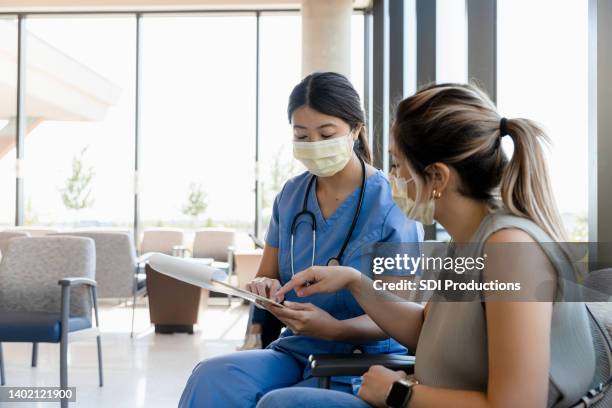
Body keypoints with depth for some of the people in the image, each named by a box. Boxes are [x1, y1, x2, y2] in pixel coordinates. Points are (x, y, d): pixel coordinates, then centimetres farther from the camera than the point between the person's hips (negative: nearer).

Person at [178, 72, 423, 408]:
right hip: (294, 352, 4)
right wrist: (265, 288, -10)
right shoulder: (291, 194, 7)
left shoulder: (391, 204, -10)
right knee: (212, 377, -26)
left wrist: (335, 329, -27)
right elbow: (267, 276, 14)